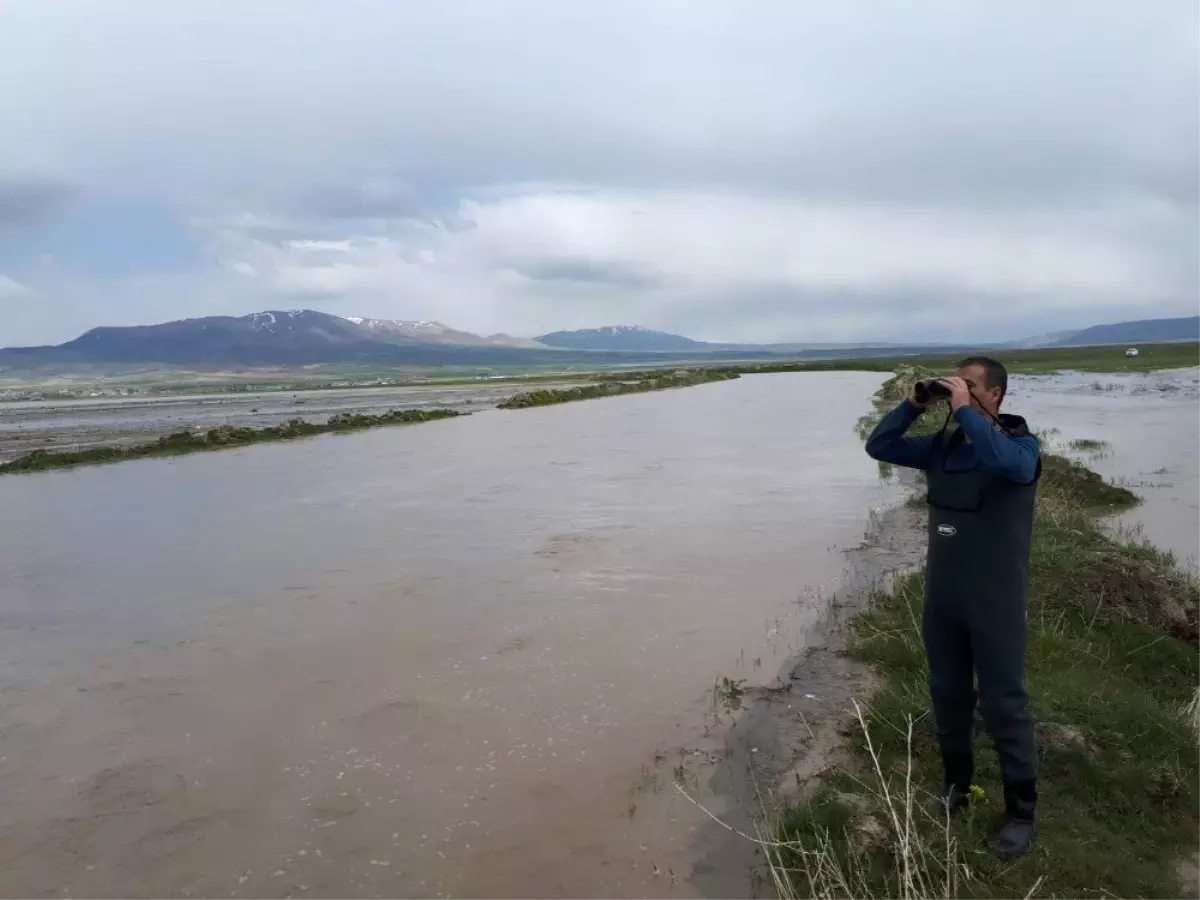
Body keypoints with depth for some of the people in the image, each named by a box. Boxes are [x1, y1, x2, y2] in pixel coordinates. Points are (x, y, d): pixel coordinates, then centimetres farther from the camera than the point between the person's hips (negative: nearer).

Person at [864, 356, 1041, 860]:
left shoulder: (1022, 446, -11)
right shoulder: (942, 445, 3)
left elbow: (1004, 461, -36)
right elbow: (879, 446, 2)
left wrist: (964, 410, -27)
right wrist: (914, 405, -7)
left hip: (995, 600, -5)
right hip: (941, 595, 5)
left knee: (1002, 703, 2)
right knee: (948, 694, 16)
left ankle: (1021, 811, 18)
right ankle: (956, 781, 36)